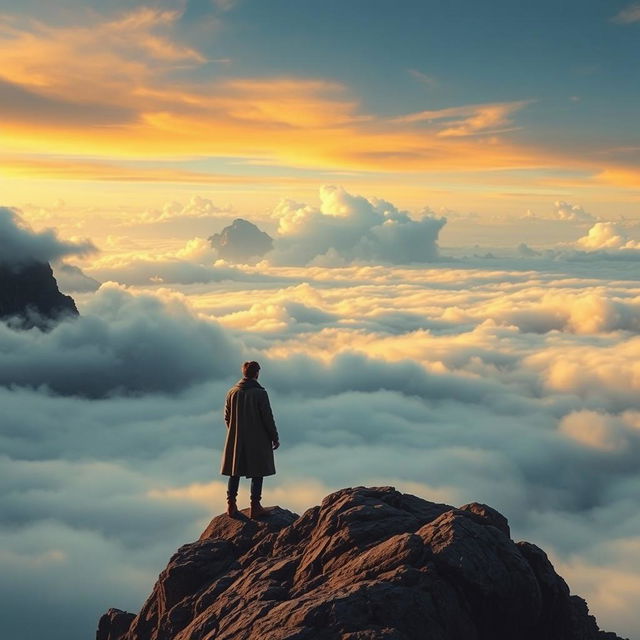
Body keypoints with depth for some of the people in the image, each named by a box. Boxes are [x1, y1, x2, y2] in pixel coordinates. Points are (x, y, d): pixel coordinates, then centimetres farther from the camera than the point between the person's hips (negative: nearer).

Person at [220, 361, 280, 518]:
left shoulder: (232, 392, 1)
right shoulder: (260, 393, -14)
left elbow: (227, 417, 8)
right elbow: (267, 418, -12)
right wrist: (275, 437, -2)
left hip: (236, 440, 5)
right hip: (258, 440, -5)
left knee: (235, 472, 13)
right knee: (257, 473, 4)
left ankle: (231, 505, 16)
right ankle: (255, 507, 5)